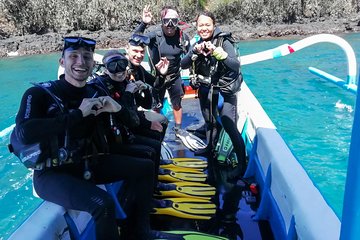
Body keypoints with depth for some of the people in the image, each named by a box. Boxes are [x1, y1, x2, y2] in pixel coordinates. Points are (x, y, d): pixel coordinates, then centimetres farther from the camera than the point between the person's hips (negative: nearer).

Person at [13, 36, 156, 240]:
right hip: (52, 172, -6)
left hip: (89, 164, 7)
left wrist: (118, 108, -14)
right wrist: (78, 113, -27)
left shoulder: (95, 93, 4)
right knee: (103, 204, -31)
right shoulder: (39, 94, -12)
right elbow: (25, 133, -31)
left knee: (145, 167, 3)